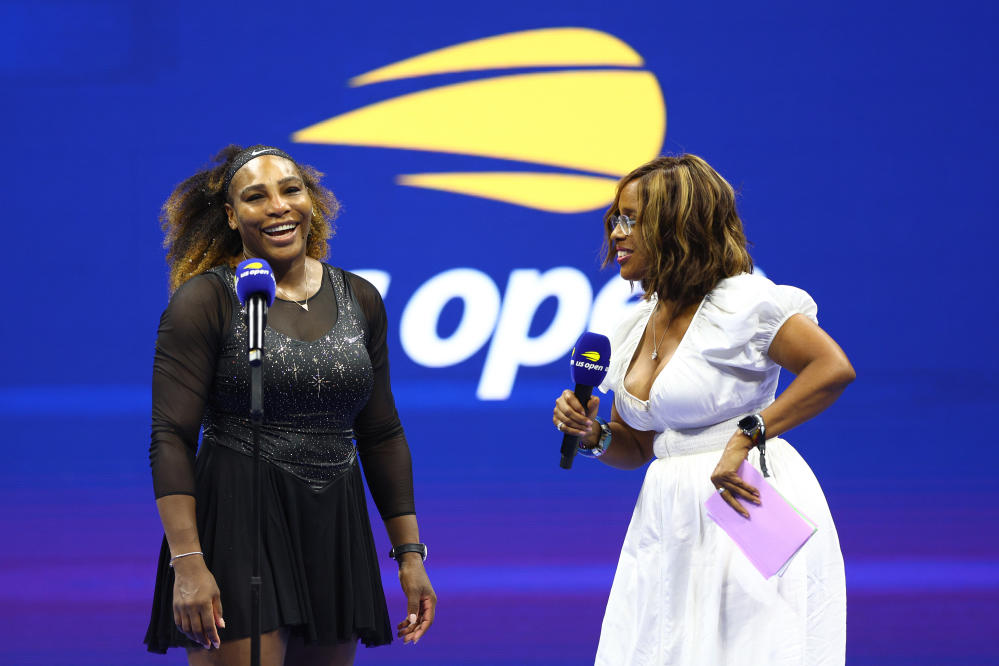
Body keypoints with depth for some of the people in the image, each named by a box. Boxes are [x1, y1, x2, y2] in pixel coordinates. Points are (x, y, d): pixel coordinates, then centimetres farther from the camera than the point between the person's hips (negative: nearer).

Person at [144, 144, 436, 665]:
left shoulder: (359, 300, 11)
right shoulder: (205, 300, -5)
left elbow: (382, 436, 16)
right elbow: (170, 440, -10)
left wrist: (409, 551, 11)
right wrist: (187, 562, -19)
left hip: (334, 533, 5)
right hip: (238, 525, -5)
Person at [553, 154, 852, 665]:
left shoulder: (741, 302, -10)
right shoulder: (634, 329, 14)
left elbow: (834, 370, -18)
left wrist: (747, 435, -23)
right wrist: (593, 435, -1)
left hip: (743, 504, -7)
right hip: (668, 522, 7)